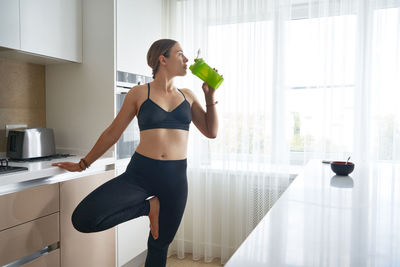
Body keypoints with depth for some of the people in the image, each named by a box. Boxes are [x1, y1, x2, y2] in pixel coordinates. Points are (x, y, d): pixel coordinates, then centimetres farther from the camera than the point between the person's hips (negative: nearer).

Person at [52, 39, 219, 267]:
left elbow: (211, 132, 9)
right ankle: (148, 207, 1)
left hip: (175, 178, 2)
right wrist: (83, 164, 14)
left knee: (159, 246, 12)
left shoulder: (188, 96, 10)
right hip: (140, 173, -2)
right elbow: (112, 133, 8)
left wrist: (210, 96, 0)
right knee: (83, 220, -20)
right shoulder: (139, 93, 1)